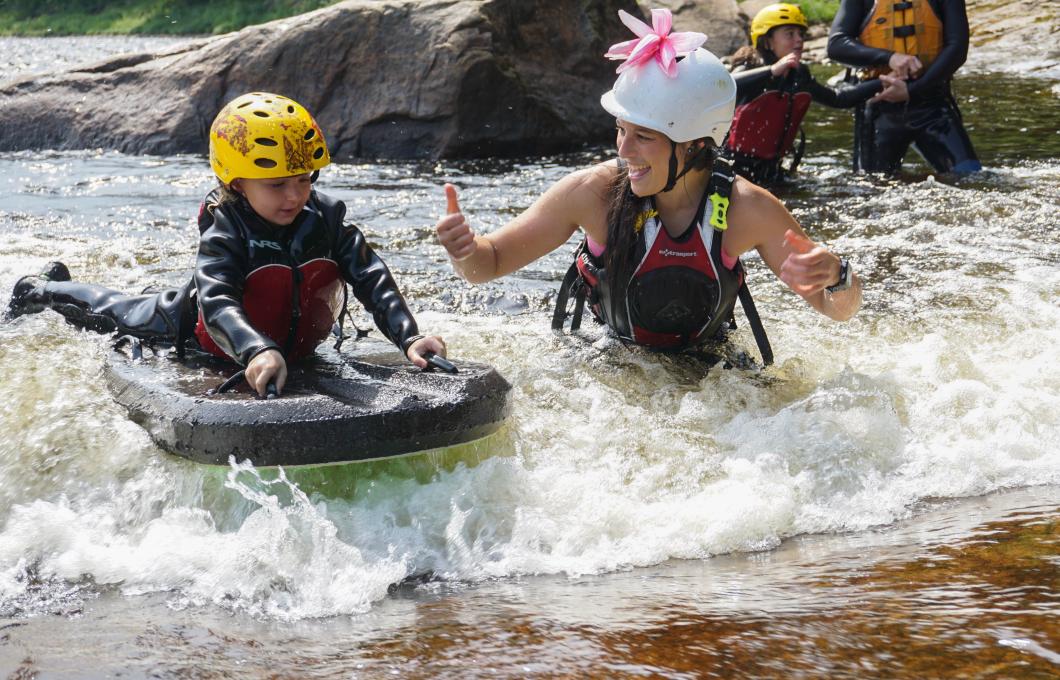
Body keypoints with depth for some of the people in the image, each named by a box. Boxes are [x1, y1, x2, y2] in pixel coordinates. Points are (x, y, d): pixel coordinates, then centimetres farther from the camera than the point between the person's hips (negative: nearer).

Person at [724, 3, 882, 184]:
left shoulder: (799, 77, 5)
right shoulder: (753, 68, -14)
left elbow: (838, 99, 21)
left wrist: (881, 84, 15)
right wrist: (772, 71, -46)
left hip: (769, 168, 7)